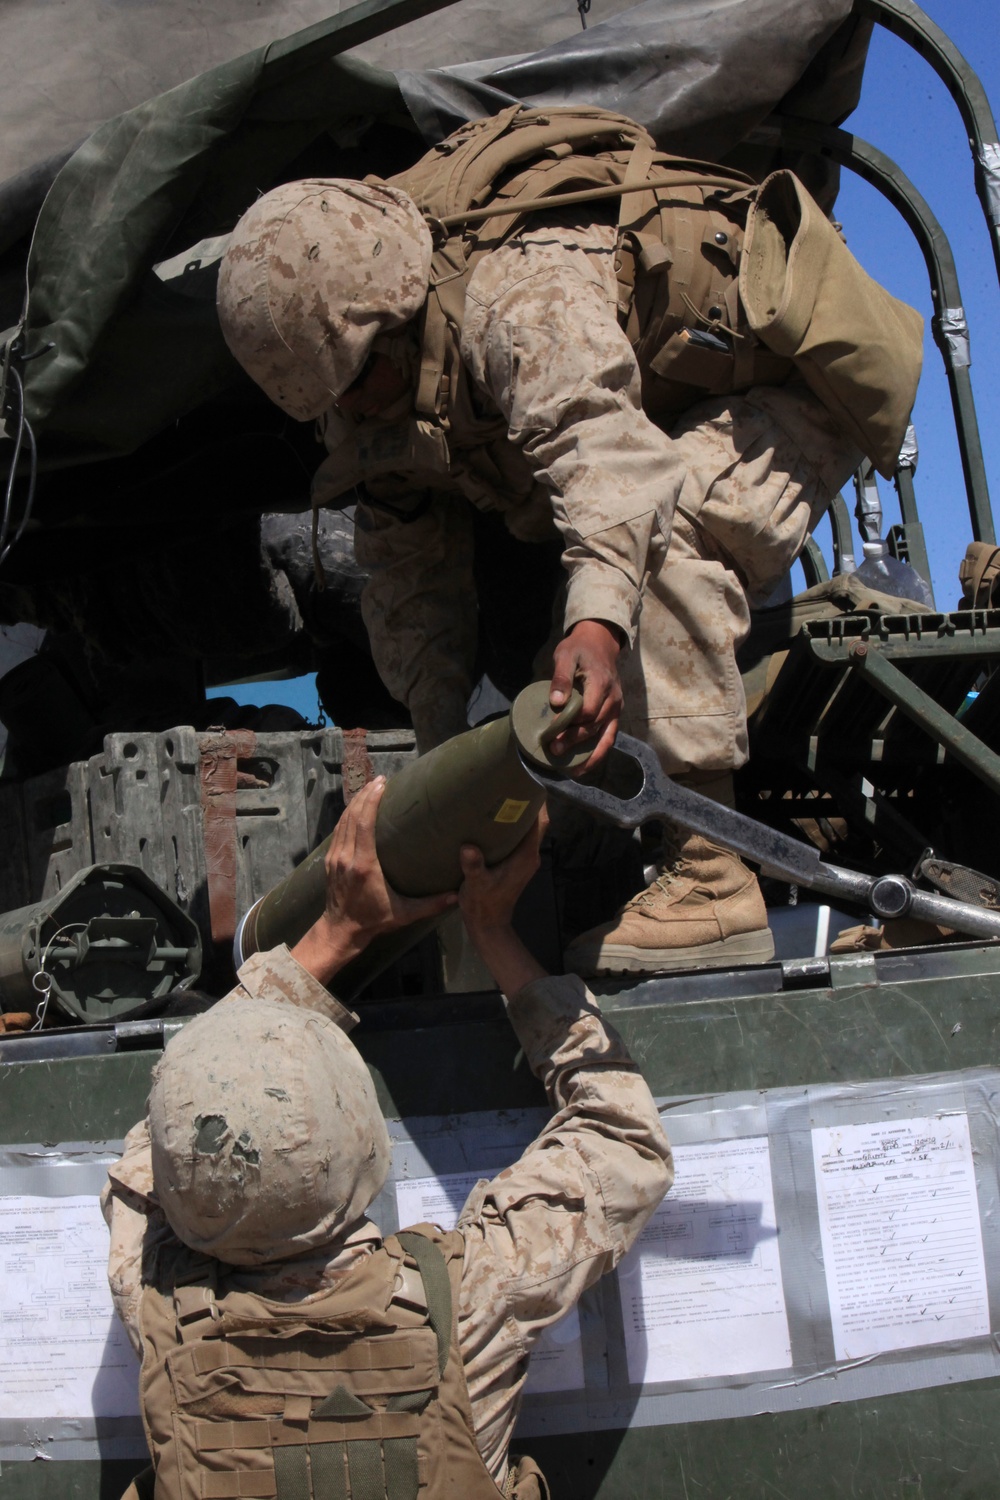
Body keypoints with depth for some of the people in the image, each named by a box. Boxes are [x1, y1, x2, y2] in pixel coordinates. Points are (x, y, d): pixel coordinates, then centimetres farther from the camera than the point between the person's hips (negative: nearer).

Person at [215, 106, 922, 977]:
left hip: (798, 367, -9)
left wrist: (597, 622, -70)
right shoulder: (366, 372, -7)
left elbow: (602, 442, -53)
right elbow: (408, 576, -7)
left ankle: (705, 880, -34)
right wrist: (447, 755, -15)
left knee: (660, 533, -35)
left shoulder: (520, 291, -35)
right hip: (686, 401, 9)